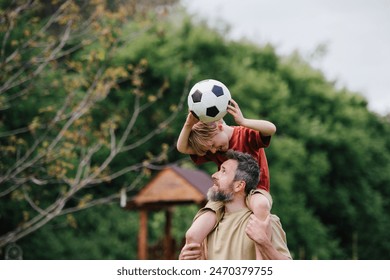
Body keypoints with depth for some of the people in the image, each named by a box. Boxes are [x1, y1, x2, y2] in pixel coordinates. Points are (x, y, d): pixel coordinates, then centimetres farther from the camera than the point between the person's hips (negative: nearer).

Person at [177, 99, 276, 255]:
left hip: (254, 190, -5)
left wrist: (243, 122, -41)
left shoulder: (246, 134, -7)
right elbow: (182, 148, -7)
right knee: (192, 235, -18)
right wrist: (188, 125, -26)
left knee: (260, 205, -45)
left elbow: (271, 129, -26)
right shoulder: (211, 150, 7)